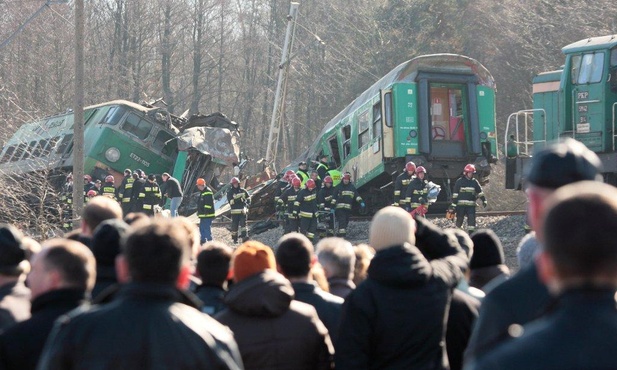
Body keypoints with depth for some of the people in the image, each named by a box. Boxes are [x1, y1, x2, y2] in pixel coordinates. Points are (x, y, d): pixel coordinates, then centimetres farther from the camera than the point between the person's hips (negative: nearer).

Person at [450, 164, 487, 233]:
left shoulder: (474, 182, 9)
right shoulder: (459, 181, 1)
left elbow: (480, 192, 16)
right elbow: (455, 194, 1)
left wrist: (484, 200, 11)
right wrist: (453, 204, -4)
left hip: (471, 205, 2)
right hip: (461, 204, -2)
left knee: (472, 219, -9)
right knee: (459, 219, 4)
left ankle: (471, 233, -8)